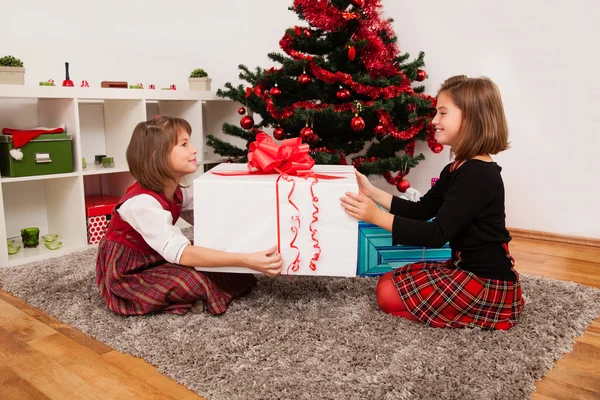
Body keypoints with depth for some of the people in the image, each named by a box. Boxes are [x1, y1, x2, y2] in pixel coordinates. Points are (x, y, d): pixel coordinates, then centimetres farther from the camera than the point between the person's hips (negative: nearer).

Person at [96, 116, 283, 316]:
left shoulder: (177, 191, -4)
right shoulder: (143, 202, -31)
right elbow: (180, 253, -39)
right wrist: (245, 260, -45)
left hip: (157, 259, 7)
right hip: (127, 274, -7)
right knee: (197, 279, -29)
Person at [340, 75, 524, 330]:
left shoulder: (478, 175, -23)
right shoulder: (458, 169, 9)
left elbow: (438, 234, -27)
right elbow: (421, 210, 10)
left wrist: (377, 216, -30)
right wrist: (373, 193, 2)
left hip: (487, 281, -10)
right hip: (467, 268, 10)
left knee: (390, 294, -9)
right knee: (389, 281, 13)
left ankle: (494, 307, -2)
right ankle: (486, 301, 12)